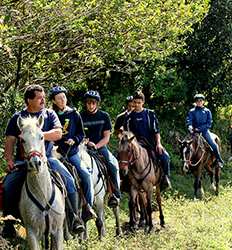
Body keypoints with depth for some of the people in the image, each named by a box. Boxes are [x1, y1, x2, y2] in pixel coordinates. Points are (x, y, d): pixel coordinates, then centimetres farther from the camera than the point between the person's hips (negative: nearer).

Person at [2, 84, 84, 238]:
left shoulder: (49, 114, 9)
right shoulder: (17, 118, 9)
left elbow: (58, 133, -6)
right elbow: (10, 141, 5)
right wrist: (9, 159, -12)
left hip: (47, 157, 0)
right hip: (23, 160, 0)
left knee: (69, 180, -20)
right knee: (8, 185, -23)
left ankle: (74, 217, -8)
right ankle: (9, 222, -10)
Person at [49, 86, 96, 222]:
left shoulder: (74, 114, 7)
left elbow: (81, 133, 10)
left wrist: (74, 140, -9)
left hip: (72, 152, 1)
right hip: (55, 152, -1)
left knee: (86, 174, -15)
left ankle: (88, 206, -7)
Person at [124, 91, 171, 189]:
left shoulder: (150, 114, 8)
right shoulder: (129, 117, 9)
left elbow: (156, 130, 5)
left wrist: (158, 143, -7)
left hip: (151, 143, -1)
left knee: (165, 157, -22)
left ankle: (165, 178, -5)